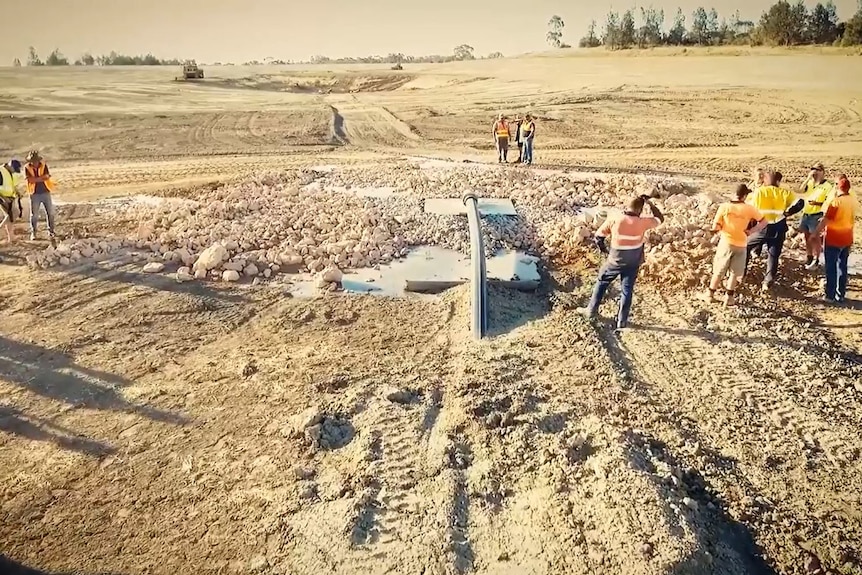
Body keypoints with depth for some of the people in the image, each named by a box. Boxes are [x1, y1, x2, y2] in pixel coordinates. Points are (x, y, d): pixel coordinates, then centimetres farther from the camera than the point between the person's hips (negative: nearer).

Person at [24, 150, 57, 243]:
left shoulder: (44, 165, -1)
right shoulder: (27, 168, -5)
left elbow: (47, 176, -14)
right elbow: (30, 180, -17)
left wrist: (35, 178, -18)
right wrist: (42, 178, -15)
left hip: (45, 192, 1)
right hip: (35, 194, -1)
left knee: (50, 213, 4)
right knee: (34, 215, 3)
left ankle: (51, 231, 16)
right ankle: (33, 233, 15)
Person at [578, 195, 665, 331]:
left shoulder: (614, 219, -16)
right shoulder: (642, 223, -15)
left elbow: (599, 236, -8)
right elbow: (659, 218, 3)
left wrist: (604, 250, 9)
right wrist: (650, 203, 4)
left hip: (615, 260, -1)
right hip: (633, 263, 1)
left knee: (601, 282, 20)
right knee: (627, 290, 12)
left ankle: (591, 310, 29)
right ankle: (622, 321, 18)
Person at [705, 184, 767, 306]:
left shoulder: (724, 206, -7)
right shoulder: (749, 208, -5)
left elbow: (715, 227, -9)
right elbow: (764, 222, 2)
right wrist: (751, 232, 0)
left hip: (726, 243, 0)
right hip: (741, 245, 0)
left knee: (719, 271, 14)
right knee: (735, 273, 15)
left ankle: (710, 294, 22)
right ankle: (729, 297, 18)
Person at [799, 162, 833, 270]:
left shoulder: (827, 186, -8)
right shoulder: (810, 183, 6)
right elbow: (801, 190, -12)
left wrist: (817, 203, -22)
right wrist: (808, 178, -14)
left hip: (817, 215, -5)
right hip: (806, 214, 5)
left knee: (815, 238, 1)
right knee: (807, 237, 14)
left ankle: (816, 260, 11)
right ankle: (809, 257, 28)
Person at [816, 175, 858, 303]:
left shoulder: (835, 202, -20)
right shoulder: (854, 201, 1)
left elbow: (825, 221, -19)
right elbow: (854, 217, 13)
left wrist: (815, 234, -12)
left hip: (833, 240, -6)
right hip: (847, 239, 6)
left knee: (831, 268, 3)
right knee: (842, 267, 14)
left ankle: (830, 296, 7)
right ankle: (841, 295, 20)